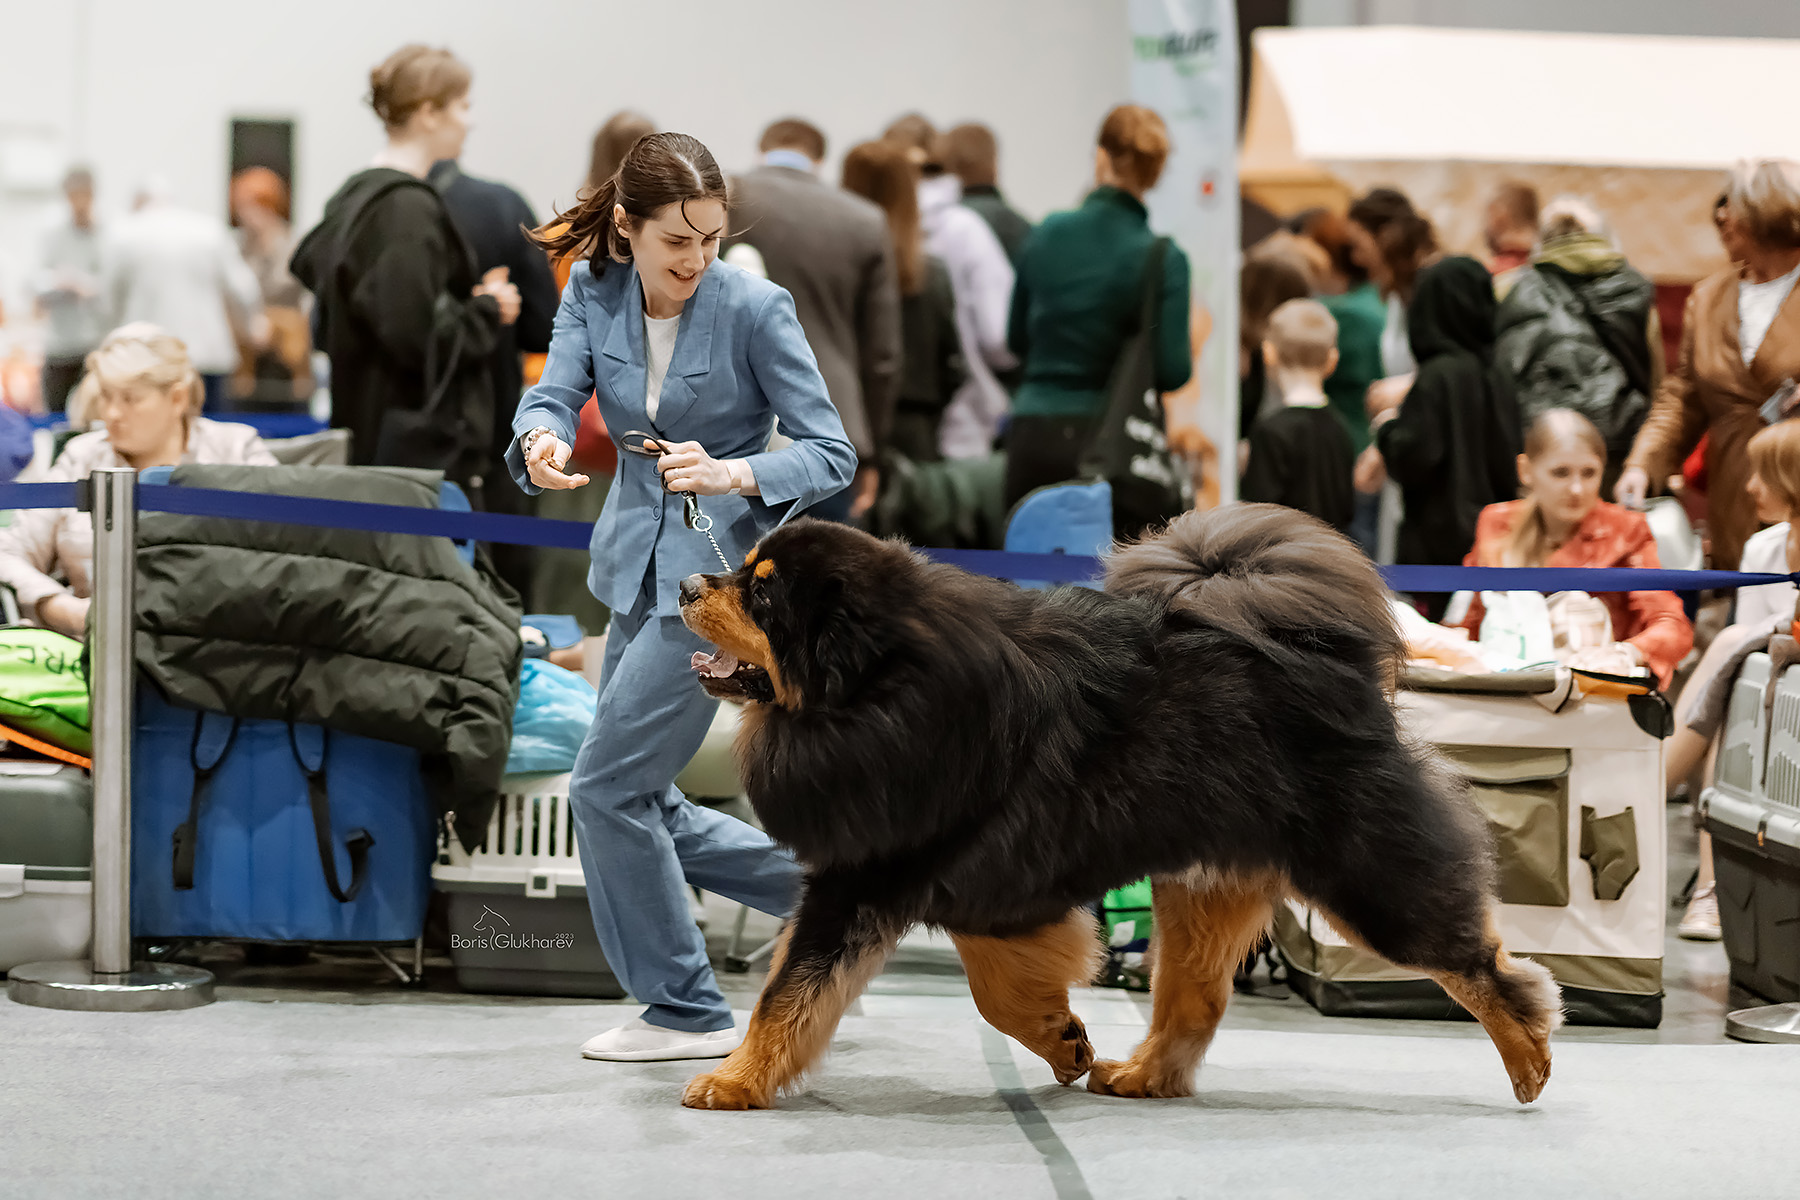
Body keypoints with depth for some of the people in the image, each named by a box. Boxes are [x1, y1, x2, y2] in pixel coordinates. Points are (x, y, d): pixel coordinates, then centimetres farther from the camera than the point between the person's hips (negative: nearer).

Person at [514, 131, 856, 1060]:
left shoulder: (755, 310, -15)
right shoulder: (592, 291, -1)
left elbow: (833, 455, -14)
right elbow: (555, 391, -13)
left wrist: (733, 473, -32)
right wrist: (541, 441, -37)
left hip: (721, 570, -7)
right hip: (636, 563, 7)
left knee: (609, 785, -8)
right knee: (642, 801, 11)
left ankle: (686, 1012, 5)